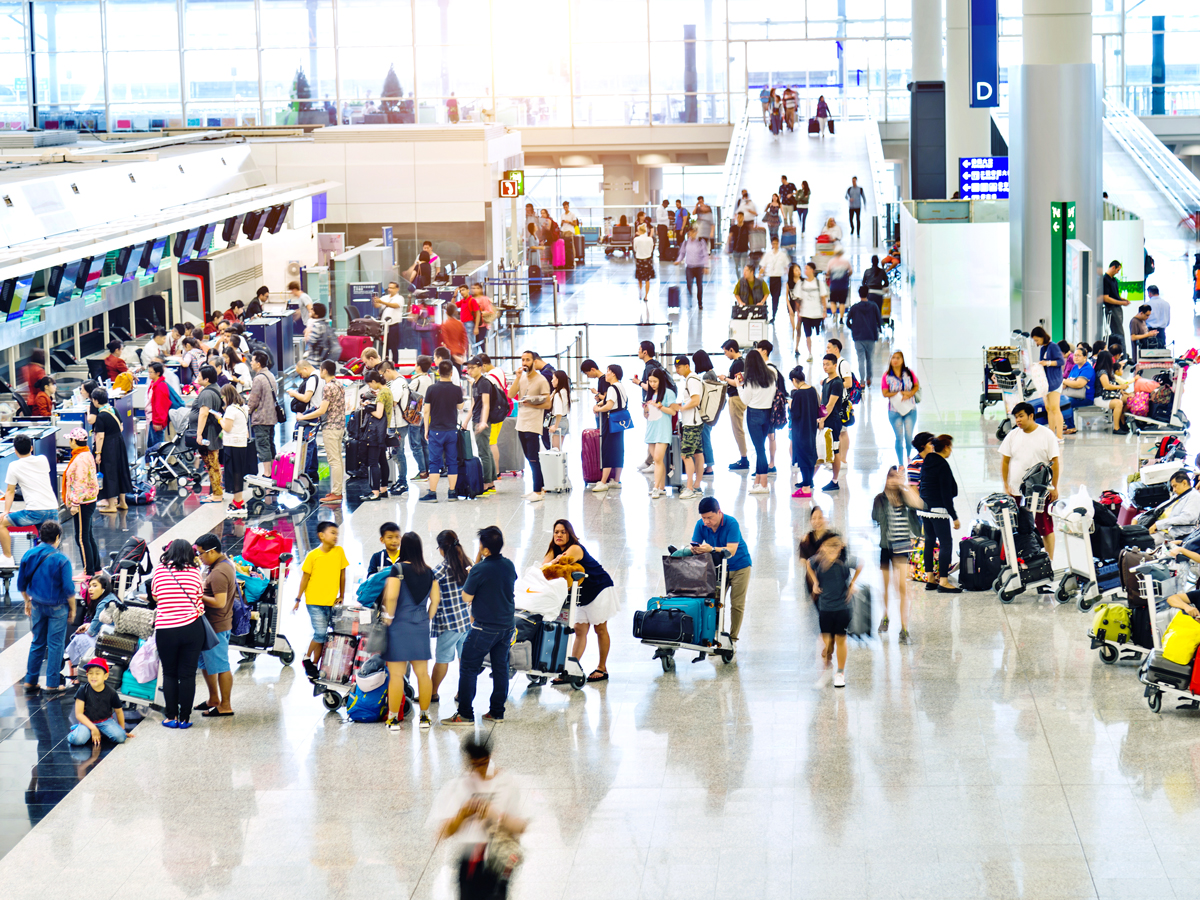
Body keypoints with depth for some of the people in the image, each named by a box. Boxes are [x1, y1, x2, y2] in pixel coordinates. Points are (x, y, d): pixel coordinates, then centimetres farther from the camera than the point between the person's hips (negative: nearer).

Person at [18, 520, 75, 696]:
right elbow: (68, 589, -16)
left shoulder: (28, 556, -3)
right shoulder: (61, 560, -17)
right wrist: (72, 609, -2)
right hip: (57, 608, -5)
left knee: (37, 643, 17)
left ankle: (30, 682, 20)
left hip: (37, 606, 5)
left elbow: (21, 584, 5)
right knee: (56, 645, 4)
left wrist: (28, 602, 20)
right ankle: (52, 685, 7)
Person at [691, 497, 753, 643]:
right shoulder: (701, 525, -13)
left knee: (737, 605, -2)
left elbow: (731, 550, -35)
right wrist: (694, 549, -41)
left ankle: (733, 639, 7)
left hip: (739, 566, -4)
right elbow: (694, 545, -15)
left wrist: (712, 549, -51)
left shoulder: (731, 523, -27)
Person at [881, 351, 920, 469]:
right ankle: (900, 464, 12)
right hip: (894, 410, -1)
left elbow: (917, 386, 6)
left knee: (909, 436, -2)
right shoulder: (887, 376, -5)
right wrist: (900, 393, -17)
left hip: (910, 409, 1)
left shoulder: (909, 373, 0)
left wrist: (909, 394, -13)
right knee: (899, 438, 2)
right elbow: (885, 393, -8)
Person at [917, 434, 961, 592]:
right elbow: (946, 493, -17)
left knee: (929, 541, 14)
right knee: (946, 544, -6)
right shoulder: (943, 466, -15)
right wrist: (954, 517, -14)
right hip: (938, 510, -9)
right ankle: (943, 581, -10)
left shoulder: (926, 462, 10)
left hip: (924, 508, 9)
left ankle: (930, 580, 16)